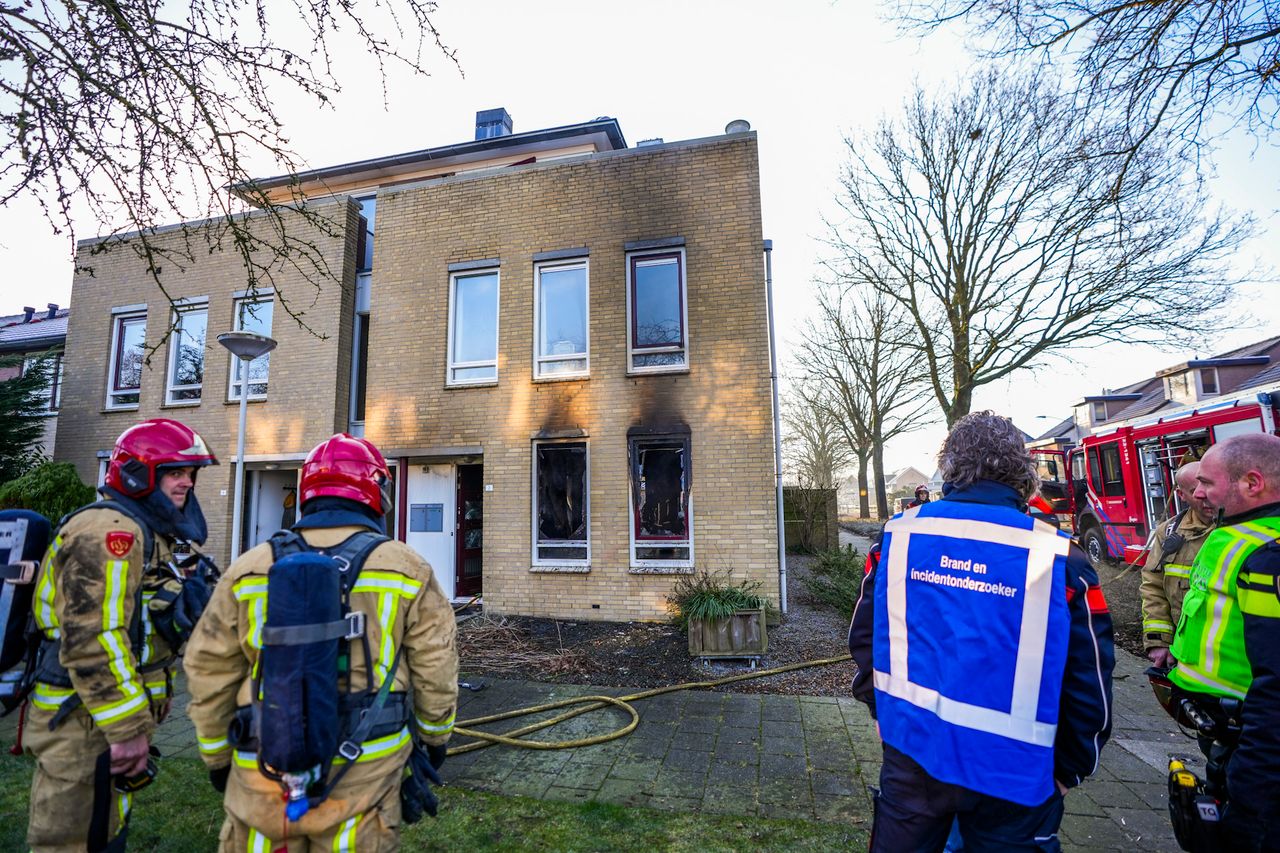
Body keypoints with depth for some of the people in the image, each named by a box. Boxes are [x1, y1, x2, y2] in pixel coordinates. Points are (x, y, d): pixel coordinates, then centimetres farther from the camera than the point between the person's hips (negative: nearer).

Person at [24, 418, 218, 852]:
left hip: (114, 720, 10)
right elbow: (92, 641, -26)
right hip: (84, 721, -10)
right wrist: (128, 728, -22)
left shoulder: (153, 534, 12)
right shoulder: (110, 530, -20)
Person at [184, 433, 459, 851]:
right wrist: (435, 735, 14)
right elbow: (435, 672, -3)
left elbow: (209, 673, 5)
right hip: (364, 771, -2)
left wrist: (217, 755, 20)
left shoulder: (249, 568, -2)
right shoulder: (407, 568, -8)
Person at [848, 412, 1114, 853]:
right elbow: (1088, 681, -6)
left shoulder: (898, 534, -8)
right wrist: (1070, 768, 9)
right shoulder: (1058, 556, -13)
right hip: (1010, 771, -1)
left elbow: (864, 638, 1)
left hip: (912, 751, 2)